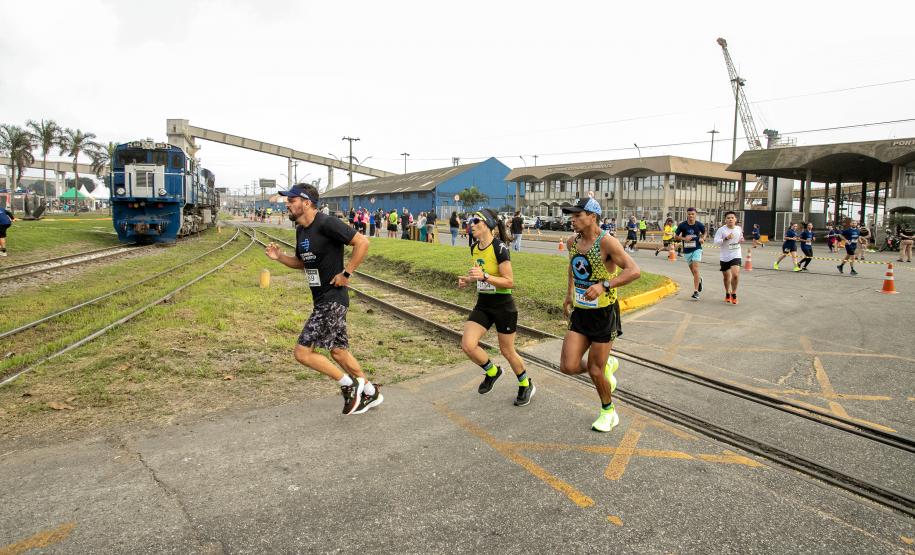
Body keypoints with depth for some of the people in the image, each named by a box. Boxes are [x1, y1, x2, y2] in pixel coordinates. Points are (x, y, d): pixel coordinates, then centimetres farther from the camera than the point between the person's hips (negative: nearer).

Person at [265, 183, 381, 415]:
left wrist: (346, 273, -18)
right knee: (338, 351, 17)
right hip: (322, 300, 10)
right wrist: (279, 256, 7)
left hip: (333, 299, -10)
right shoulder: (301, 230, 11)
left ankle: (349, 384, 7)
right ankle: (370, 393, 31)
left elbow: (362, 242, -19)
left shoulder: (326, 224, -17)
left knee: (303, 352, -8)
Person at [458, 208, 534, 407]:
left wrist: (484, 276, -31)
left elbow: (510, 282, -20)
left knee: (507, 351, 8)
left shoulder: (499, 248, -19)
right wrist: (468, 279, -1)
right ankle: (492, 372, 19)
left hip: (503, 305, -6)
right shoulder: (474, 248, 3)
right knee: (467, 345, -10)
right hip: (482, 304, 6)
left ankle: (526, 385, 35)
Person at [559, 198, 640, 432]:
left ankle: (608, 411, 31)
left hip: (604, 313, -6)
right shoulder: (572, 242, 3)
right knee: (568, 366, -4)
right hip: (580, 312, 6)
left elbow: (634, 271, -27)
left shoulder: (607, 242, -19)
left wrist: (604, 285, -38)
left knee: (595, 371, 2)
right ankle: (607, 366, 27)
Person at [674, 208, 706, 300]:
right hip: (687, 251, 2)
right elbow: (675, 237, 1)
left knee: (695, 270, -14)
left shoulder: (699, 225, -5)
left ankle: (696, 291, -11)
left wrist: (702, 238, -7)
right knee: (693, 271, 12)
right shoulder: (682, 225, -6)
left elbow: (704, 233, 14)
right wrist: (684, 238, -17)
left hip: (697, 249, -2)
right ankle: (699, 279, 47)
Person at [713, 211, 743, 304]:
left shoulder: (739, 229, 4)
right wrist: (726, 238, -28)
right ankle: (727, 293, 36)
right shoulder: (721, 230, -8)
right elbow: (716, 242, -15)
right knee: (726, 277, 12)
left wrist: (741, 241, -1)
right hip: (724, 257, 0)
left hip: (735, 256, 0)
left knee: (735, 275, -19)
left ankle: (733, 293, 1)